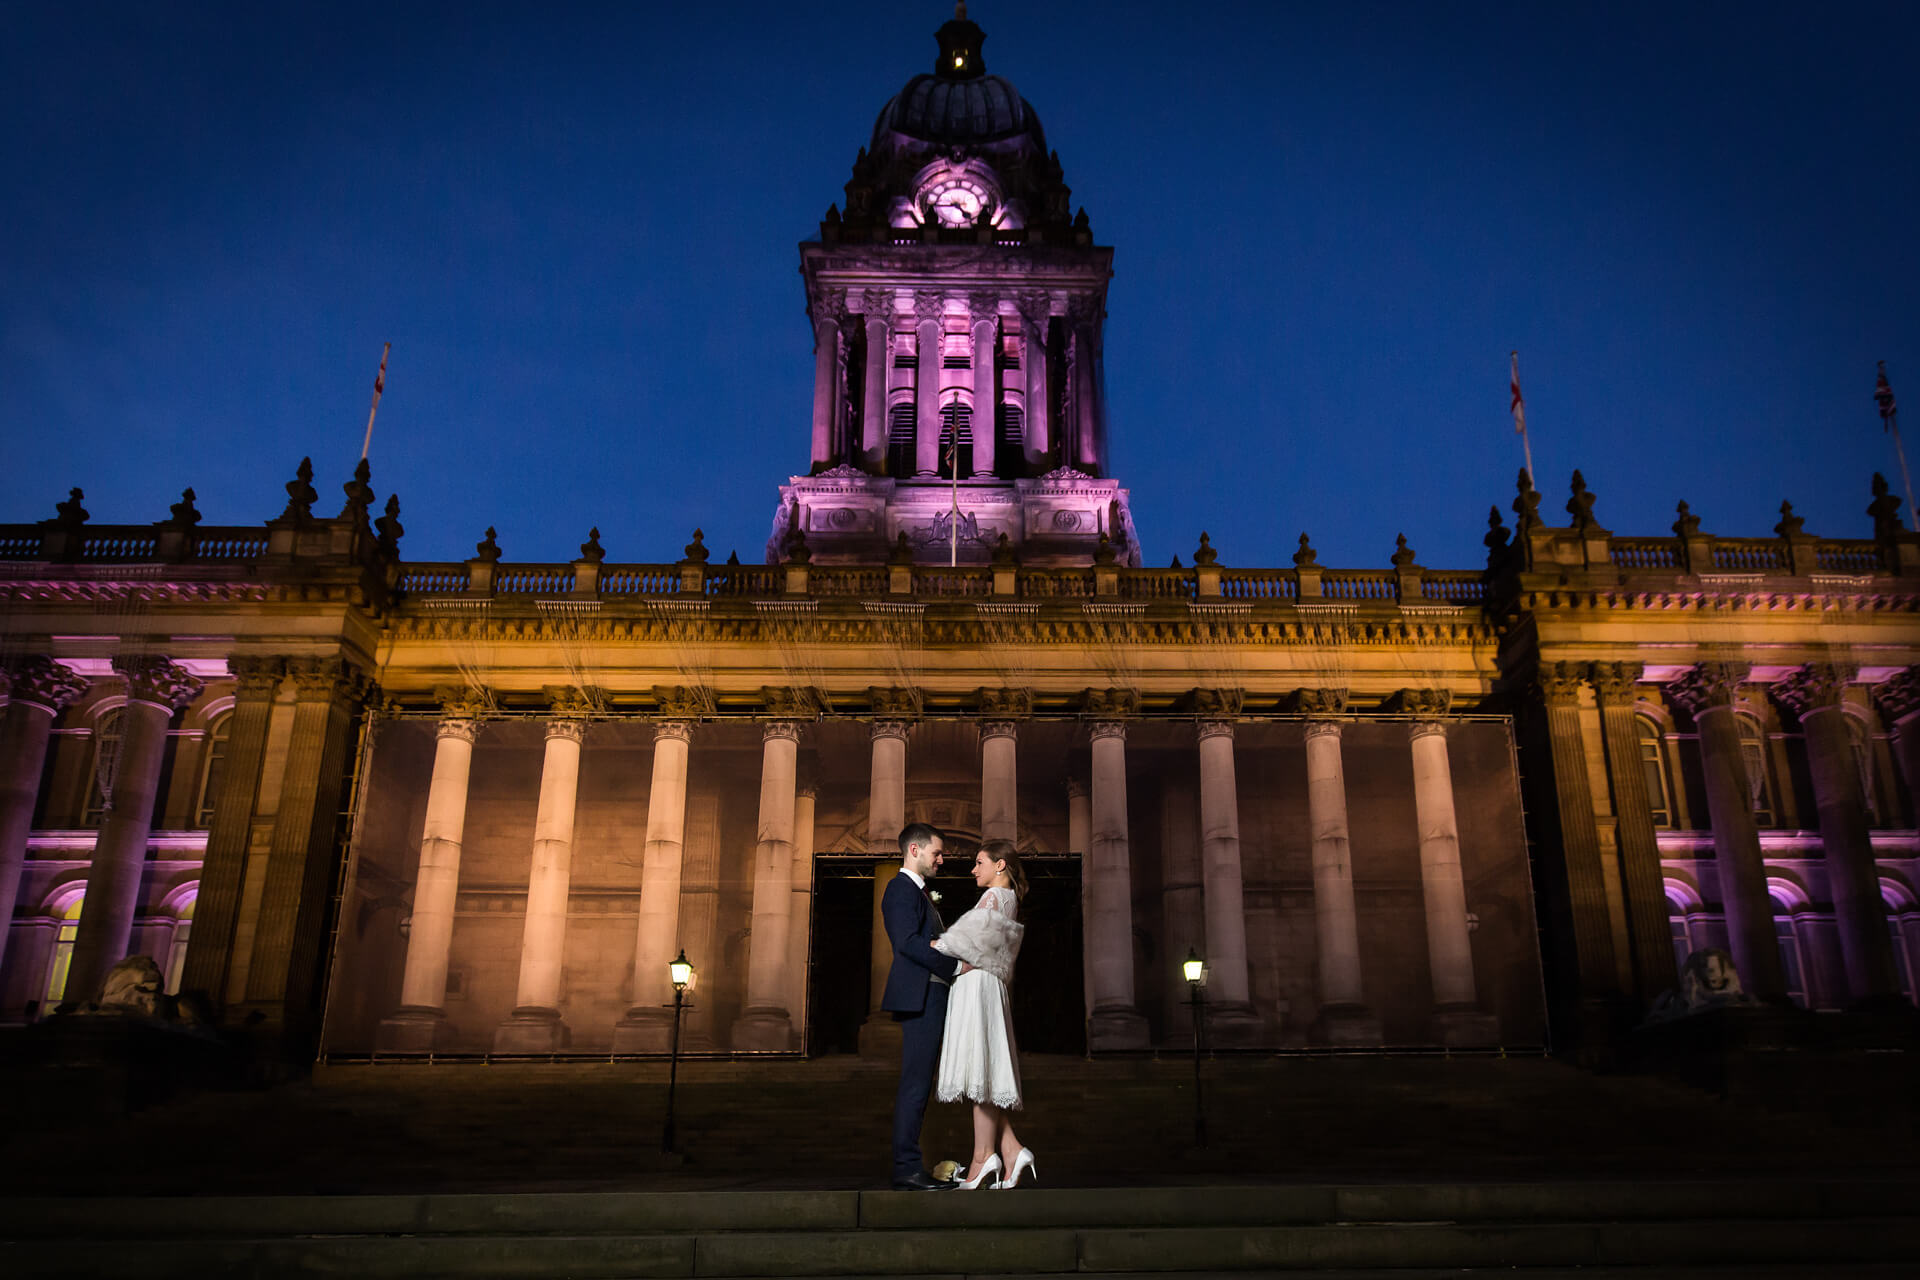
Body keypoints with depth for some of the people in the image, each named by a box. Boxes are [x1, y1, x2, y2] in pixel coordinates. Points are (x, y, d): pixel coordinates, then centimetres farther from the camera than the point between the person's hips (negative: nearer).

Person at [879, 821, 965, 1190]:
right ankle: (907, 1169, -7)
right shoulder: (902, 889, -9)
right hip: (920, 996, -10)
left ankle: (907, 1166, 13)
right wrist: (955, 966, -18)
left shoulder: (917, 891, 24)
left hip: (928, 997, 10)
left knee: (917, 1085, 10)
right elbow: (908, 941, -20)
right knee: (915, 1084, -9)